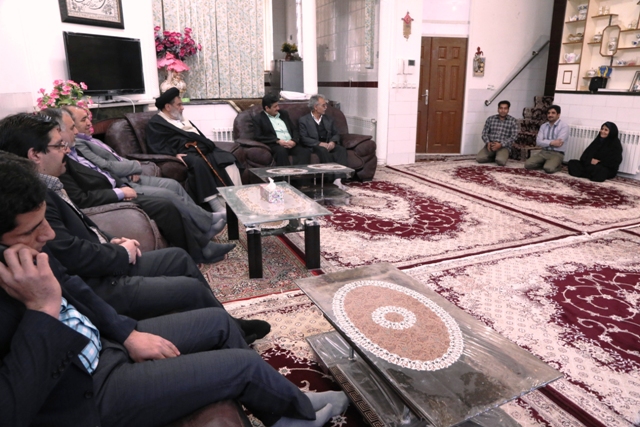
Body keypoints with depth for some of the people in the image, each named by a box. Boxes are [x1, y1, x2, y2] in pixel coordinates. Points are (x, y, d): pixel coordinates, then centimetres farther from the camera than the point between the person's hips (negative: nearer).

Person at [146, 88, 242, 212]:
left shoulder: (183, 120, 32)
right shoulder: (155, 123, 7)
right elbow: (158, 147, -7)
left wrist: (210, 145, 12)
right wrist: (174, 154, -23)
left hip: (203, 149, 8)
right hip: (186, 153, -7)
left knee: (229, 158, -16)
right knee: (199, 163, -38)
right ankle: (218, 208, -42)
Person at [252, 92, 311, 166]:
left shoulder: (284, 114, 23)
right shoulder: (258, 118, 9)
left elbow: (294, 130, 21)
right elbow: (257, 137, -3)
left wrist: (294, 141, -3)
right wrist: (278, 141, -13)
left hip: (291, 144, 4)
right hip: (275, 145, -4)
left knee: (306, 152, -27)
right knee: (281, 150, -39)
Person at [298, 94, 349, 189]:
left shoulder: (329, 119, 20)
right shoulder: (303, 120, 6)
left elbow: (336, 134, 14)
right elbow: (303, 139, -5)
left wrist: (333, 142, -11)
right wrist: (320, 143, -19)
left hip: (329, 145, 4)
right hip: (314, 147, -4)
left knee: (342, 149, -28)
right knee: (323, 150, -37)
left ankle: (338, 179, -42)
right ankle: (334, 177, -41)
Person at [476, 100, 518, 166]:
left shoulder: (513, 121, 1)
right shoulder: (490, 119, 8)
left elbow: (513, 136, -6)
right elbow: (484, 132, 6)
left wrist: (501, 144, -20)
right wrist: (488, 143, -15)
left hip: (503, 146, -2)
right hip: (490, 145, 2)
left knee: (500, 161, -32)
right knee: (479, 158, -23)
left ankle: (503, 156, 6)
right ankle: (495, 156, 6)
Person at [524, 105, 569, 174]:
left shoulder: (564, 126, -5)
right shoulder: (543, 126, 10)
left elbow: (558, 143, -17)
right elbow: (538, 142, -3)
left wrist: (545, 142, -7)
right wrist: (551, 142, -15)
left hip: (557, 154, -5)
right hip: (543, 152, 5)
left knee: (548, 168, -33)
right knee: (528, 164, -18)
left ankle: (557, 165, 3)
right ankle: (545, 163, 8)